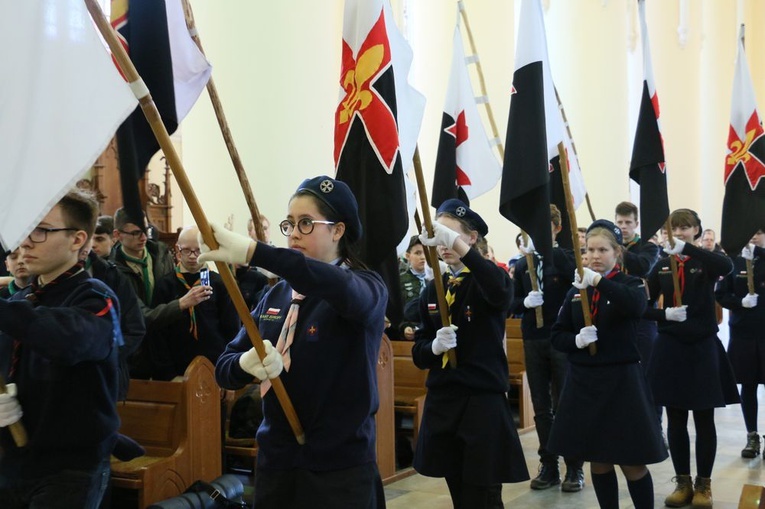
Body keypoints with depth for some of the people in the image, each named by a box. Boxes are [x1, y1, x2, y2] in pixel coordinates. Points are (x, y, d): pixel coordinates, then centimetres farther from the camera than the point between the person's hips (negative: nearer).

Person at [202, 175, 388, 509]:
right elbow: (224, 369, 7)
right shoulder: (276, 296, 8)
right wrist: (247, 363, -18)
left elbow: (345, 290, -32)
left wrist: (253, 252, -40)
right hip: (274, 461, 5)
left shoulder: (367, 288, -7)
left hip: (340, 467, -5)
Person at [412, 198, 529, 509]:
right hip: (442, 401, 5)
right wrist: (435, 346, -14)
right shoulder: (432, 290, 9)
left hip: (483, 402, -5)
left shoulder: (489, 280, -5)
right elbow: (419, 352, 10)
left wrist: (457, 245, -40)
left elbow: (500, 292, -31)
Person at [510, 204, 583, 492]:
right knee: (541, 408, 8)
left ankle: (574, 467, 11)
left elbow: (576, 277, -23)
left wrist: (548, 247, -31)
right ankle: (548, 465, 17)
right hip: (533, 342, 4)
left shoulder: (566, 257, -1)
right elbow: (514, 305, 9)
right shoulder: (522, 265, 8)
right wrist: (525, 302, -14)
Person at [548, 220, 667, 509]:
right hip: (583, 381, 4)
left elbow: (636, 306, -28)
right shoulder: (576, 290, 8)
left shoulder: (631, 284, -3)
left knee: (632, 463, 0)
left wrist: (598, 281, -38)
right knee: (598, 461, 11)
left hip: (621, 380, -4)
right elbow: (557, 336, 7)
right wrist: (577, 340, -14)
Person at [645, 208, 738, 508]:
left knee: (704, 420, 5)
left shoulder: (705, 262, -3)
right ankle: (683, 482, 20)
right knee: (675, 420, 8)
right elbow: (643, 305, 7)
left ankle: (703, 484, 17)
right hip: (670, 348, 3)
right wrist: (664, 314, -12)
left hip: (702, 348, -2)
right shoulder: (662, 266, 6)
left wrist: (687, 249, -35)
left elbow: (727, 266, -27)